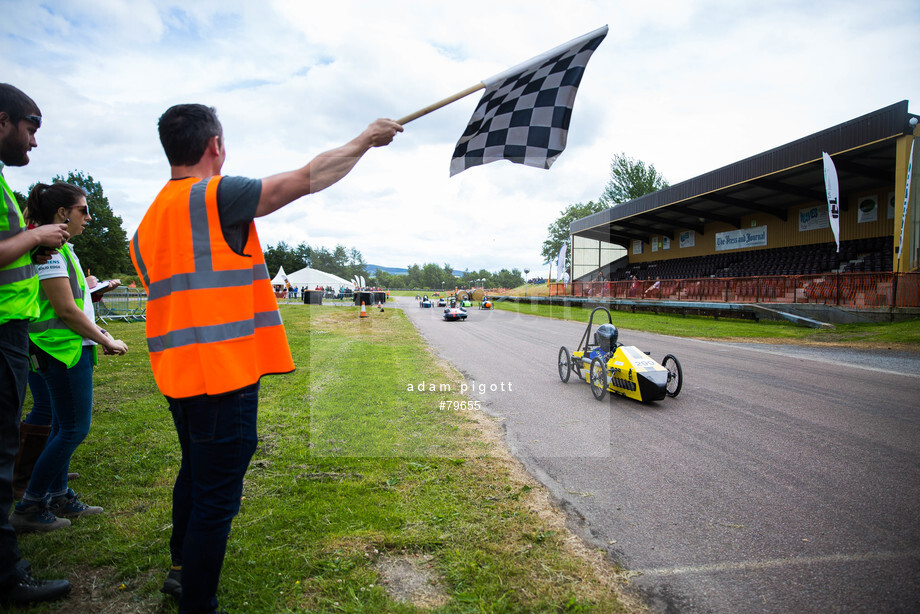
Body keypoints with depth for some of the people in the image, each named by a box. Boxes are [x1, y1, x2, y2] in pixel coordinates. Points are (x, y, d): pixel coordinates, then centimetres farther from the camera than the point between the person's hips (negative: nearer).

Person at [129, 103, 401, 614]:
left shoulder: (150, 218, 12)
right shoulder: (214, 197, -14)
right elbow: (310, 178, -13)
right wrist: (366, 139, -1)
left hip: (179, 376, 10)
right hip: (223, 376, -10)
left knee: (196, 473, 27)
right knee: (216, 499, 1)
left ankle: (182, 568, 45)